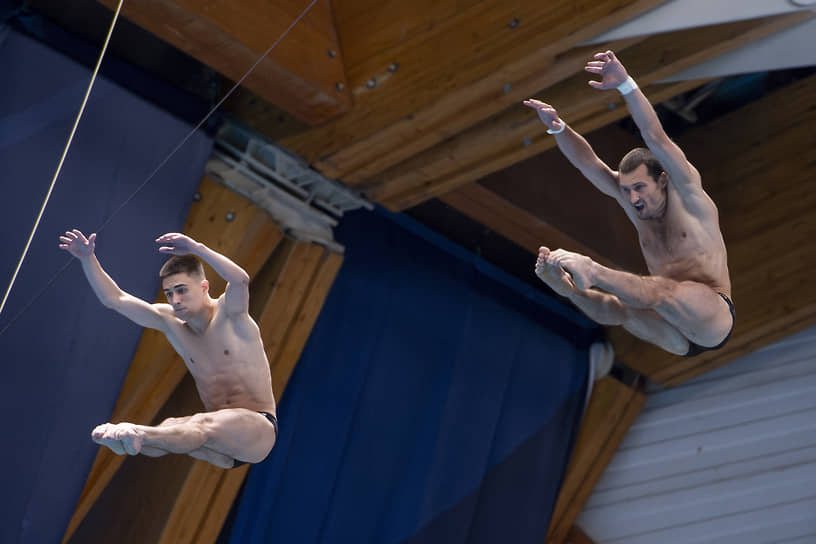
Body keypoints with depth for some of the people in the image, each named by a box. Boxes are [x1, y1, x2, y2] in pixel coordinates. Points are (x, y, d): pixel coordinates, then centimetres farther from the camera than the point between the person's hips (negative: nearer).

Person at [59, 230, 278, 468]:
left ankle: (136, 436, -61)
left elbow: (240, 280, -32)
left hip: (259, 429, -6)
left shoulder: (228, 313, -8)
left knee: (204, 425, -37)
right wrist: (88, 259, -7)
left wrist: (197, 249, -39)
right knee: (173, 428, -29)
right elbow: (114, 299, 5)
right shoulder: (171, 322, 7)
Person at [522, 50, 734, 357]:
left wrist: (625, 84, -31)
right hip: (679, 340, 6)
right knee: (611, 309, -23)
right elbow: (588, 163, 1)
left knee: (661, 290, -37)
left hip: (715, 322, -6)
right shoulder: (633, 204, 11)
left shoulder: (687, 196, -4)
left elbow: (656, 139, -18)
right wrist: (558, 129, -17)